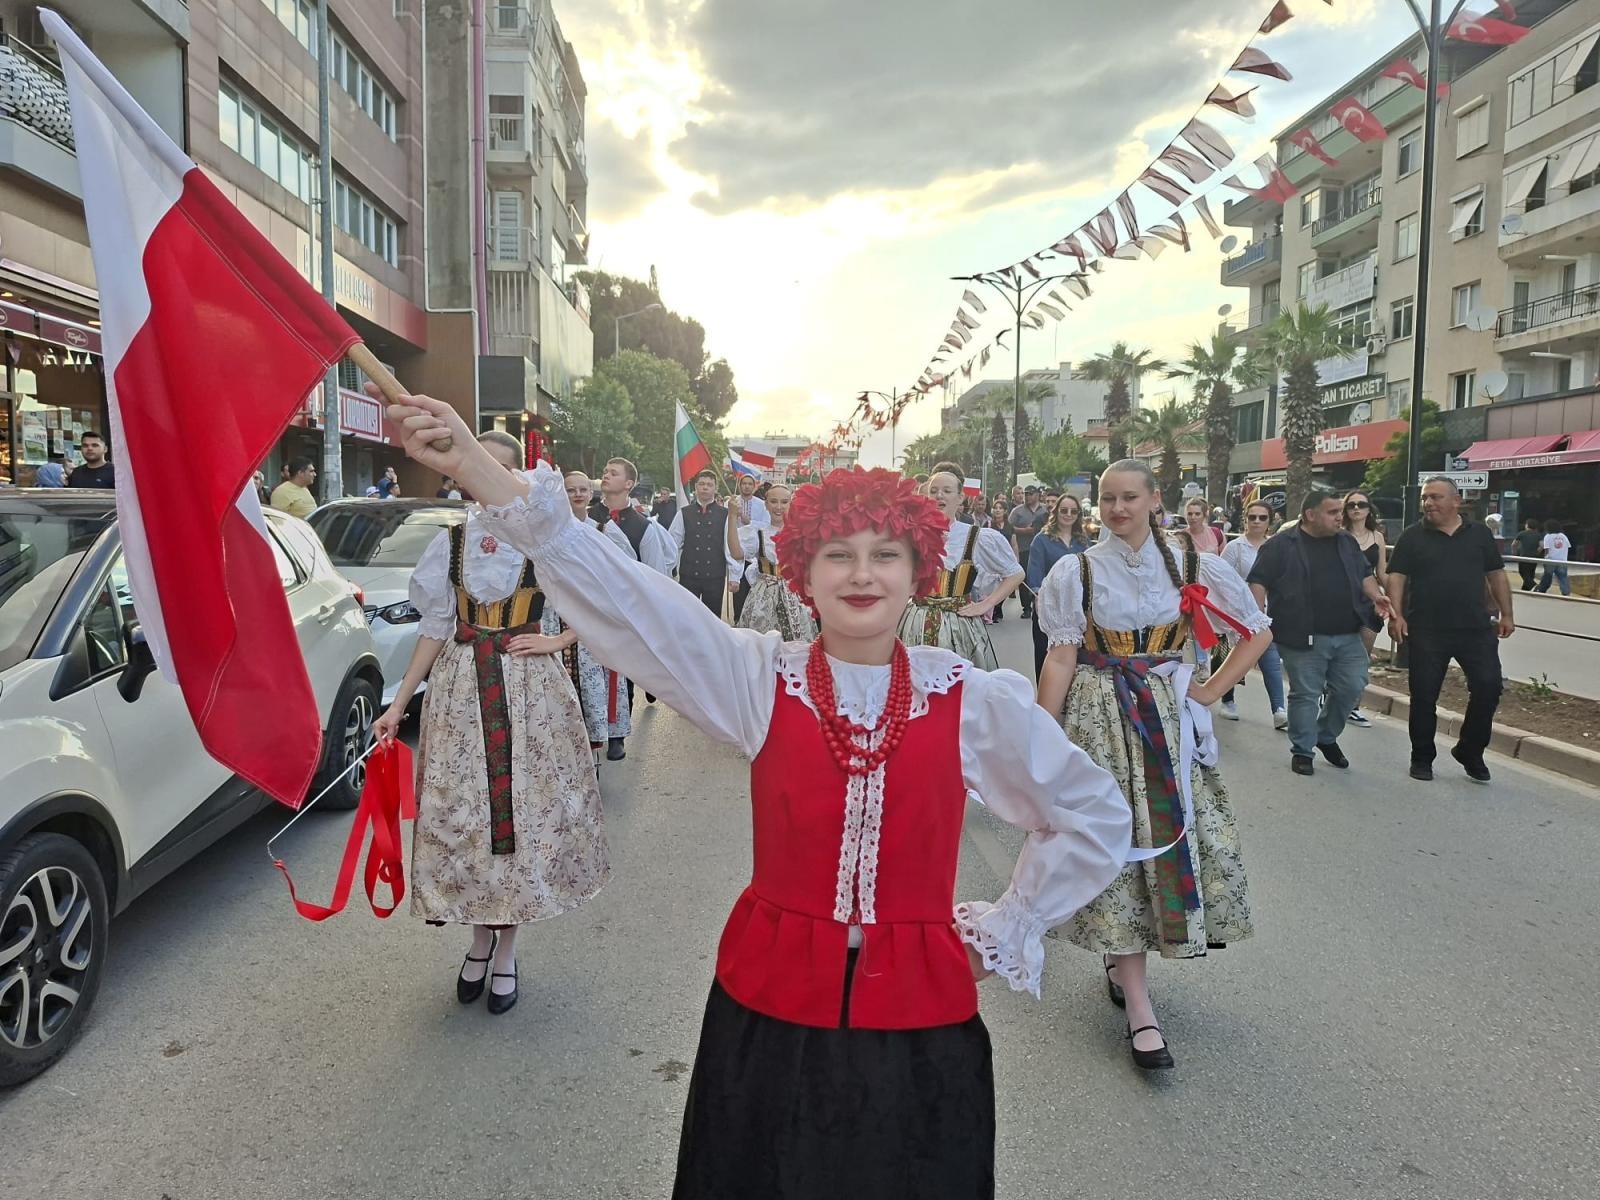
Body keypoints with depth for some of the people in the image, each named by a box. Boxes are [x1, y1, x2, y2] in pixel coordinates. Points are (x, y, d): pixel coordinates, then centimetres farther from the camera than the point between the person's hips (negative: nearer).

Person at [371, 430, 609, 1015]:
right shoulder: (450, 543, 6)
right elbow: (435, 628, 8)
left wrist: (556, 642, -9)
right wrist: (399, 704, 6)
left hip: (529, 690, -2)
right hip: (461, 690, 2)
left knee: (523, 805, 1)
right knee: (462, 810, 3)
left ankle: (505, 949, 18)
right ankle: (481, 938, 25)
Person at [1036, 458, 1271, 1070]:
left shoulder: (1193, 569, 2)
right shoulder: (1077, 571, -1)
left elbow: (1258, 631, 9)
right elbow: (1061, 658, -4)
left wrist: (1209, 692, 0)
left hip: (1169, 720, 2)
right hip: (1100, 721, -2)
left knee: (1174, 837, 3)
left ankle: (1120, 956, 28)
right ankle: (1139, 1007, 0)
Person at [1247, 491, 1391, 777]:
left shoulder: (1347, 542, 13)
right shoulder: (1282, 545, -5)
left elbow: (1365, 574, 22)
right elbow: (1259, 581, -6)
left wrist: (1375, 596, 4)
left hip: (1349, 635, 6)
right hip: (1304, 638, -5)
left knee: (1351, 687, 8)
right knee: (1305, 693, 0)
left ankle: (1327, 737, 30)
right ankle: (1302, 750, 14)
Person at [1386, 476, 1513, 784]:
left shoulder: (1479, 534, 7)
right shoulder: (1412, 537, 1)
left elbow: (1496, 575, 13)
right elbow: (1396, 578, -4)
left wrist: (1506, 614, 9)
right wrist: (1397, 615, -16)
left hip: (1476, 628, 2)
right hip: (1427, 631, -2)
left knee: (1488, 688, -2)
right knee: (1424, 696, 3)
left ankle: (1469, 751, 19)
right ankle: (1422, 758, 18)